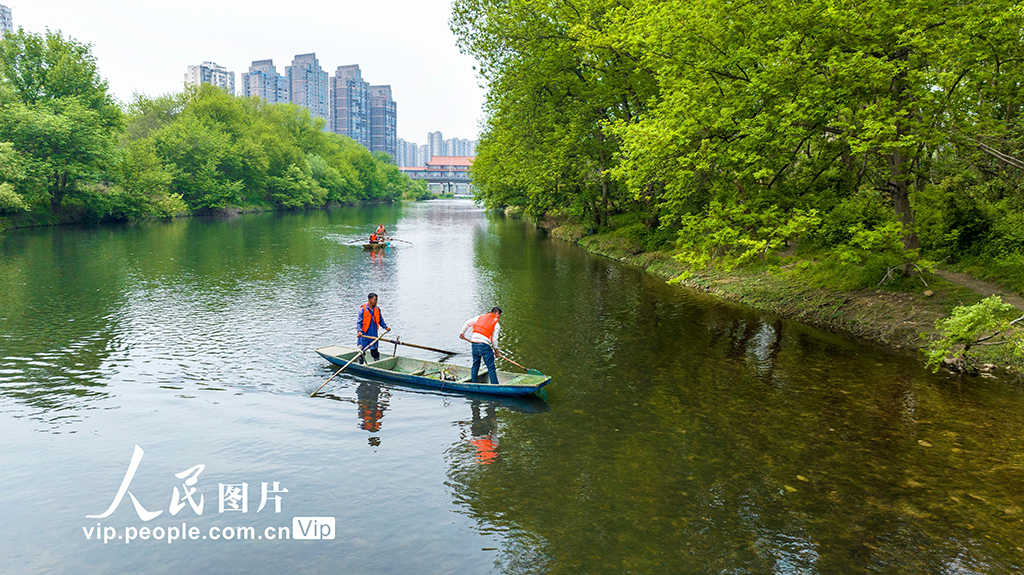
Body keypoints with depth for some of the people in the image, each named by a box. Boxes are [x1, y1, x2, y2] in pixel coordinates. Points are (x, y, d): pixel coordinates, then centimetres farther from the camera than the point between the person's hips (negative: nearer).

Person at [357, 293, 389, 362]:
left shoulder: (377, 309, 3)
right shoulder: (362, 309, -14)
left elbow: (380, 320, 18)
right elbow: (359, 322, -15)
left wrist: (385, 327, 8)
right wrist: (359, 331, -29)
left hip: (374, 335, 4)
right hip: (364, 335, -4)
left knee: (375, 352, 10)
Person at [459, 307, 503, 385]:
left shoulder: (480, 317, 15)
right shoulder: (496, 325, 2)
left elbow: (467, 323, 12)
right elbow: (494, 339, 0)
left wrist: (462, 333, 24)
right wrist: (496, 351, 14)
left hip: (474, 344, 5)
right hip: (485, 345, -5)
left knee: (475, 365, 19)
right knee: (491, 368, 1)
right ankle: (495, 386, 1)